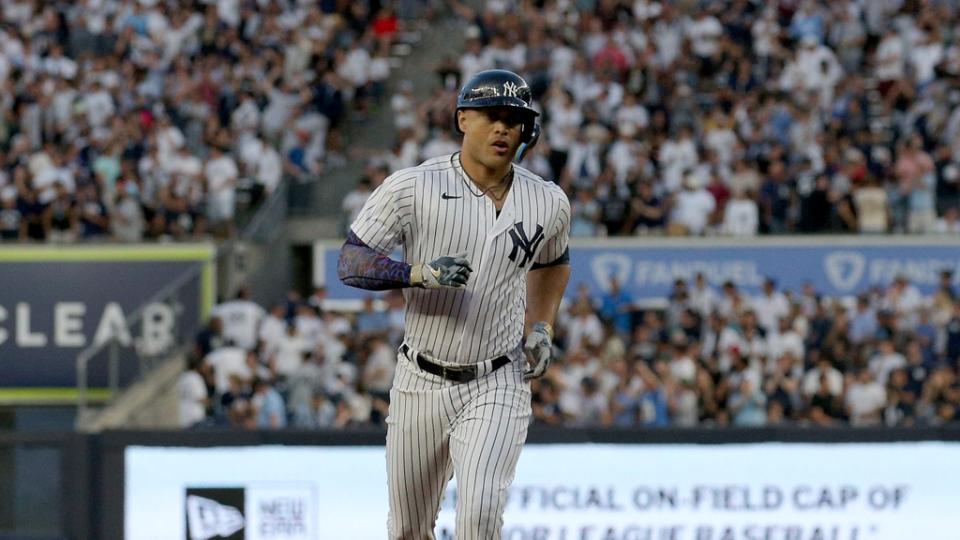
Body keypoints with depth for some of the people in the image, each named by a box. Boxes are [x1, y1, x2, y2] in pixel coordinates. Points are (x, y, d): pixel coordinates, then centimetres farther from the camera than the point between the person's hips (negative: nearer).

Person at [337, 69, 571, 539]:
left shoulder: (548, 204, 1)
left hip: (497, 389, 0)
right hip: (420, 383, 0)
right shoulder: (412, 188, -9)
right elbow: (350, 263, -12)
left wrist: (541, 329, 9)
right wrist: (421, 274, -27)